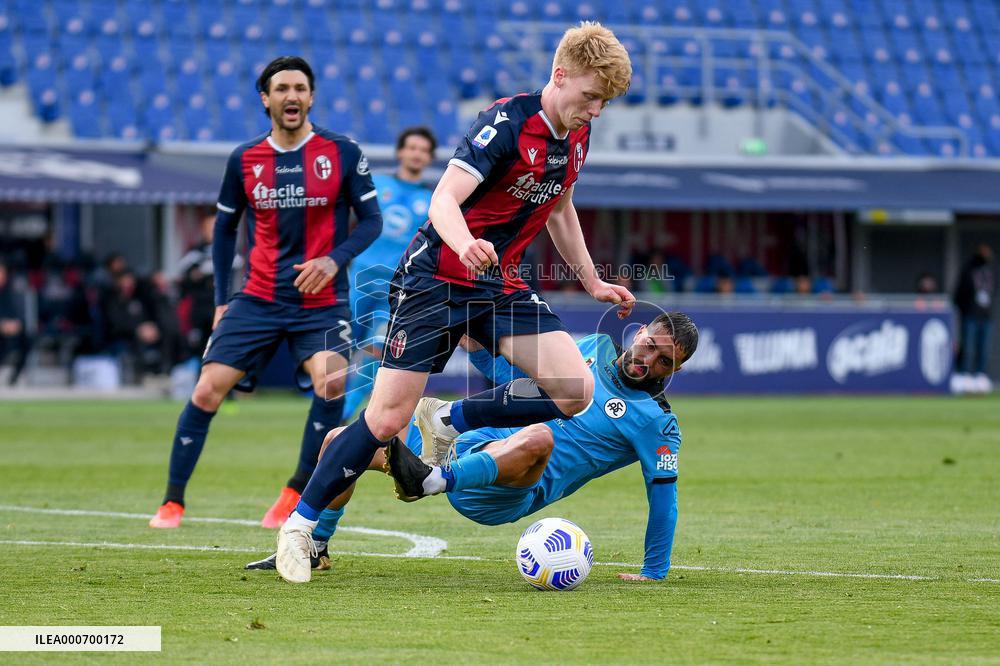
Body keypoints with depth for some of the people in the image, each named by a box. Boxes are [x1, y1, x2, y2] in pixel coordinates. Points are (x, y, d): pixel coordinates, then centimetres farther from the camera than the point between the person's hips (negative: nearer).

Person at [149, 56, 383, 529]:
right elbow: (225, 228, 16)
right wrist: (221, 299, 12)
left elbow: (371, 220, 2)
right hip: (258, 299, 2)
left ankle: (296, 494, -10)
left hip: (321, 302, -2)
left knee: (331, 383, -26)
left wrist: (334, 259, -16)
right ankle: (172, 502, 7)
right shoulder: (245, 160, 4)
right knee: (207, 391, -6)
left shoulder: (342, 153, -3)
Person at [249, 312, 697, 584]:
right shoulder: (595, 349, 15)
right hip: (471, 445, 7)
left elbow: (663, 494, -4)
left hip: (511, 493, -7)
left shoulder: (654, 421, -4)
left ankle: (431, 481, -55)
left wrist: (655, 572, -6)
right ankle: (315, 549, 17)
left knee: (538, 437, -45)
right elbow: (516, 375, 26)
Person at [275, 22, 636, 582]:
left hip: (502, 283, 7)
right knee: (388, 418, -11)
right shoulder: (508, 122, -19)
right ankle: (300, 526, 6)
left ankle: (448, 421, 7)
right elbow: (444, 200, -29)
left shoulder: (577, 136, 5)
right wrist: (464, 245, -49)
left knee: (575, 391, -12)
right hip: (437, 278, -7)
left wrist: (593, 282, 26)